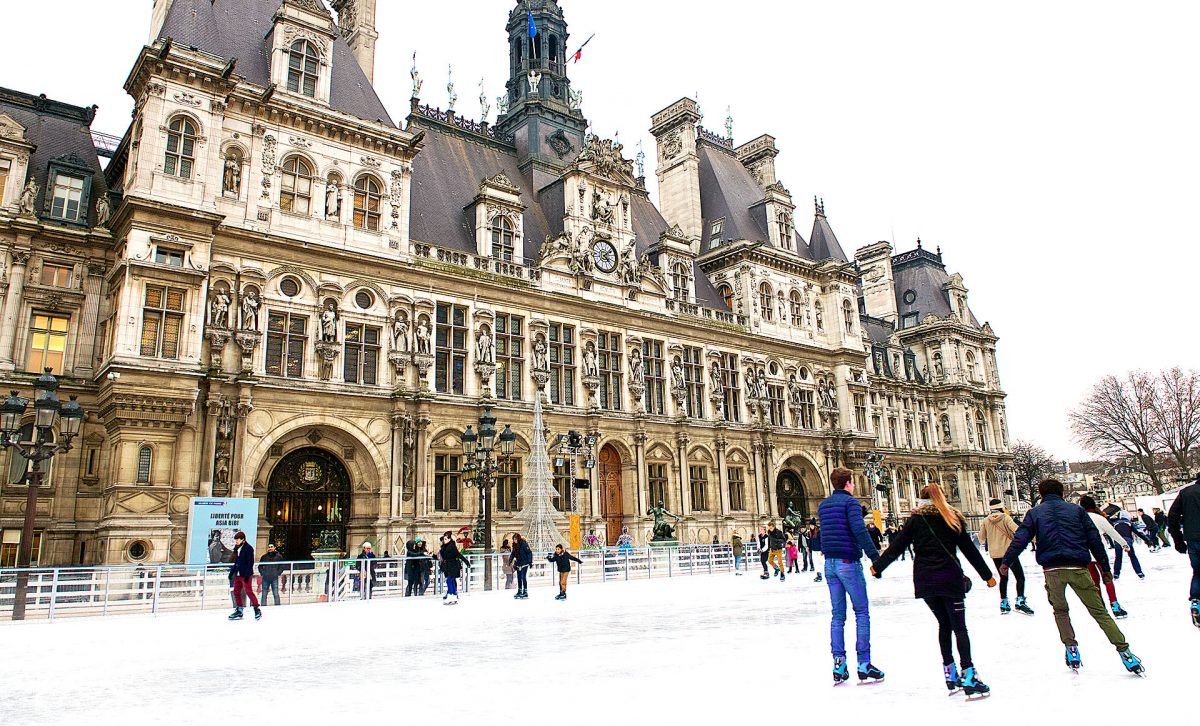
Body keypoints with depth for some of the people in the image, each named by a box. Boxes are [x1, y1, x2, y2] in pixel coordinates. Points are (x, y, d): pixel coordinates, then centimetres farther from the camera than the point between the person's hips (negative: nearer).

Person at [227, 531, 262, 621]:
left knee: (248, 591, -9)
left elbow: (250, 562, -16)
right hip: (238, 574, 9)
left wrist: (247, 574, -20)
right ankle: (239, 611, 19)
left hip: (246, 575, -9)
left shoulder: (248, 548, -13)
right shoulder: (237, 548, 13)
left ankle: (257, 609, -1)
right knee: (236, 592, 9)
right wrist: (232, 572, 15)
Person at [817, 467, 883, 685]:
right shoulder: (850, 501, -8)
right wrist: (875, 556, -23)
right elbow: (859, 530, -20)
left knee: (838, 615, 8)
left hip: (829, 563, 7)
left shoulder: (823, 505, 15)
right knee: (862, 612, 2)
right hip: (848, 562, -6)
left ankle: (839, 665, 5)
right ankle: (864, 664, 1)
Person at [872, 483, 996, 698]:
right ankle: (968, 674, -10)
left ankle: (950, 673, 15)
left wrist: (878, 566, 14)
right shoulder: (953, 518, 5)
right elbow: (970, 550, 8)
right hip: (950, 578, -1)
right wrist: (987, 575, 17)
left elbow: (897, 546, 4)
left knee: (944, 623, 15)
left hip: (924, 580, 2)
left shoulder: (915, 519, 4)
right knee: (959, 626, 0)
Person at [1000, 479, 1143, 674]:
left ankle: (1071, 647, 13)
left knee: (1060, 610, 21)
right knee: (1098, 610, 8)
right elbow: (1094, 538, 11)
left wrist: (1006, 561, 4)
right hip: (1078, 568, 0)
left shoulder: (1035, 513, 12)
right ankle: (1123, 650, 0)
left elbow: (1020, 538, 2)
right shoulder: (1076, 510, 14)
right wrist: (1105, 567, 16)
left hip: (1052, 570, 0)